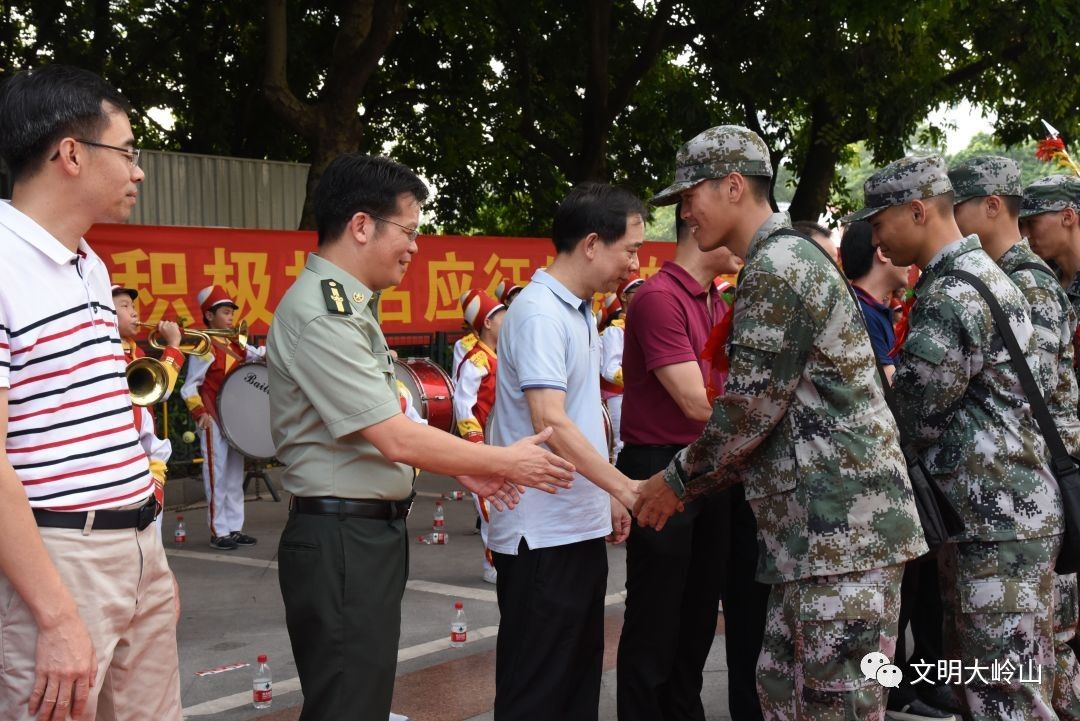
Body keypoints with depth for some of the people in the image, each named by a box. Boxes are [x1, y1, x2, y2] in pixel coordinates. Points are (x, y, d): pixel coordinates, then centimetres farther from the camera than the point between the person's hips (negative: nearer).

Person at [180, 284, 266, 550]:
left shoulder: (237, 347, 10)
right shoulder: (204, 349, -12)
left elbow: (261, 356, 15)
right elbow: (189, 387, -14)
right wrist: (199, 412, -27)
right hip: (214, 421, -8)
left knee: (235, 476, 12)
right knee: (217, 476, -3)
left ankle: (235, 528, 19)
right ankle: (218, 532, 4)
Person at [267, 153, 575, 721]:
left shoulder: (347, 305, 12)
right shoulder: (321, 315, -20)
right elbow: (397, 440, -23)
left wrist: (462, 467, 12)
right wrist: (504, 461, -12)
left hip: (370, 532, 10)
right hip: (342, 541, -10)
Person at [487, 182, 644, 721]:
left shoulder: (579, 312, 12)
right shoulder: (538, 313, -17)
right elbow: (550, 423, -26)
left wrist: (607, 496, 16)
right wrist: (625, 488, -26)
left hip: (581, 526, 9)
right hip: (543, 534, -9)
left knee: (580, 676, 17)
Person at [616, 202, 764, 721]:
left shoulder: (718, 303, 11)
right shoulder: (658, 298, -17)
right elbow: (698, 403, -20)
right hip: (661, 472, -8)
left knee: (700, 613, 17)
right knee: (655, 620, 2)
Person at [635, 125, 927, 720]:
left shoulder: (775, 268, -13)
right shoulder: (790, 261, 19)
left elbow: (749, 410, -15)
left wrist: (678, 481, 0)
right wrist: (689, 481, 19)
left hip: (843, 526, -10)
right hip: (818, 527, 10)